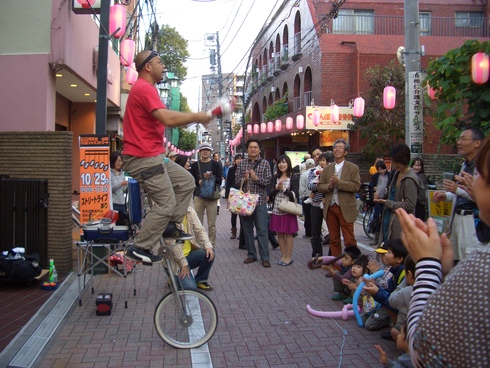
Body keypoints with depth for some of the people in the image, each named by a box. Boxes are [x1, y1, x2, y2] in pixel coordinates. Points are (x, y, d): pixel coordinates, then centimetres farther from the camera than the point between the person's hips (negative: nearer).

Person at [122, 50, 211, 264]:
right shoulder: (144, 88, -16)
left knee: (186, 182, 16)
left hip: (152, 156, 11)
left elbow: (166, 119, 16)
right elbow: (168, 119, -28)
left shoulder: (144, 89, 20)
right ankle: (139, 248, 1)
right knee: (166, 204, -7)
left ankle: (170, 226, 19)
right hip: (144, 158, -11)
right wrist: (197, 116, -16)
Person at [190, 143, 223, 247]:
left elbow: (220, 180, 0)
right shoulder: (195, 165, 10)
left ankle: (212, 245, 8)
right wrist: (198, 182, -12)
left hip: (212, 197, -1)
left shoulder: (215, 164, 5)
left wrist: (211, 177, -18)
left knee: (212, 224, 1)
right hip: (198, 197, 1)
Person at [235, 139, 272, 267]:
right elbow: (236, 181, 6)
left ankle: (265, 257, 1)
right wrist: (244, 179, -14)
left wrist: (256, 178, -17)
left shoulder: (265, 163, 3)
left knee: (262, 230, -3)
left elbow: (268, 181, -3)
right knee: (247, 229, 9)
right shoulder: (241, 163, 8)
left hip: (260, 200, -2)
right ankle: (251, 254, 20)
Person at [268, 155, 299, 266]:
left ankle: (289, 256, 12)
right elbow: (270, 193, 6)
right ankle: (283, 255, 20)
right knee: (280, 233, 9)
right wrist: (276, 188, -12)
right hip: (276, 209, 4)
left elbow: (294, 194, -7)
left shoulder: (293, 177, -3)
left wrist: (284, 189, -16)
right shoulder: (275, 177, 10)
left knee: (288, 233, 3)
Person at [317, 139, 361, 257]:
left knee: (349, 240, -3)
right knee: (334, 240, 11)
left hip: (346, 208, -4)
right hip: (330, 208, 4)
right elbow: (319, 186, 9)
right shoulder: (327, 169, 12)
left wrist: (339, 182, -18)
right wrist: (329, 186, -12)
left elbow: (356, 186, -11)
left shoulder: (353, 168, 0)